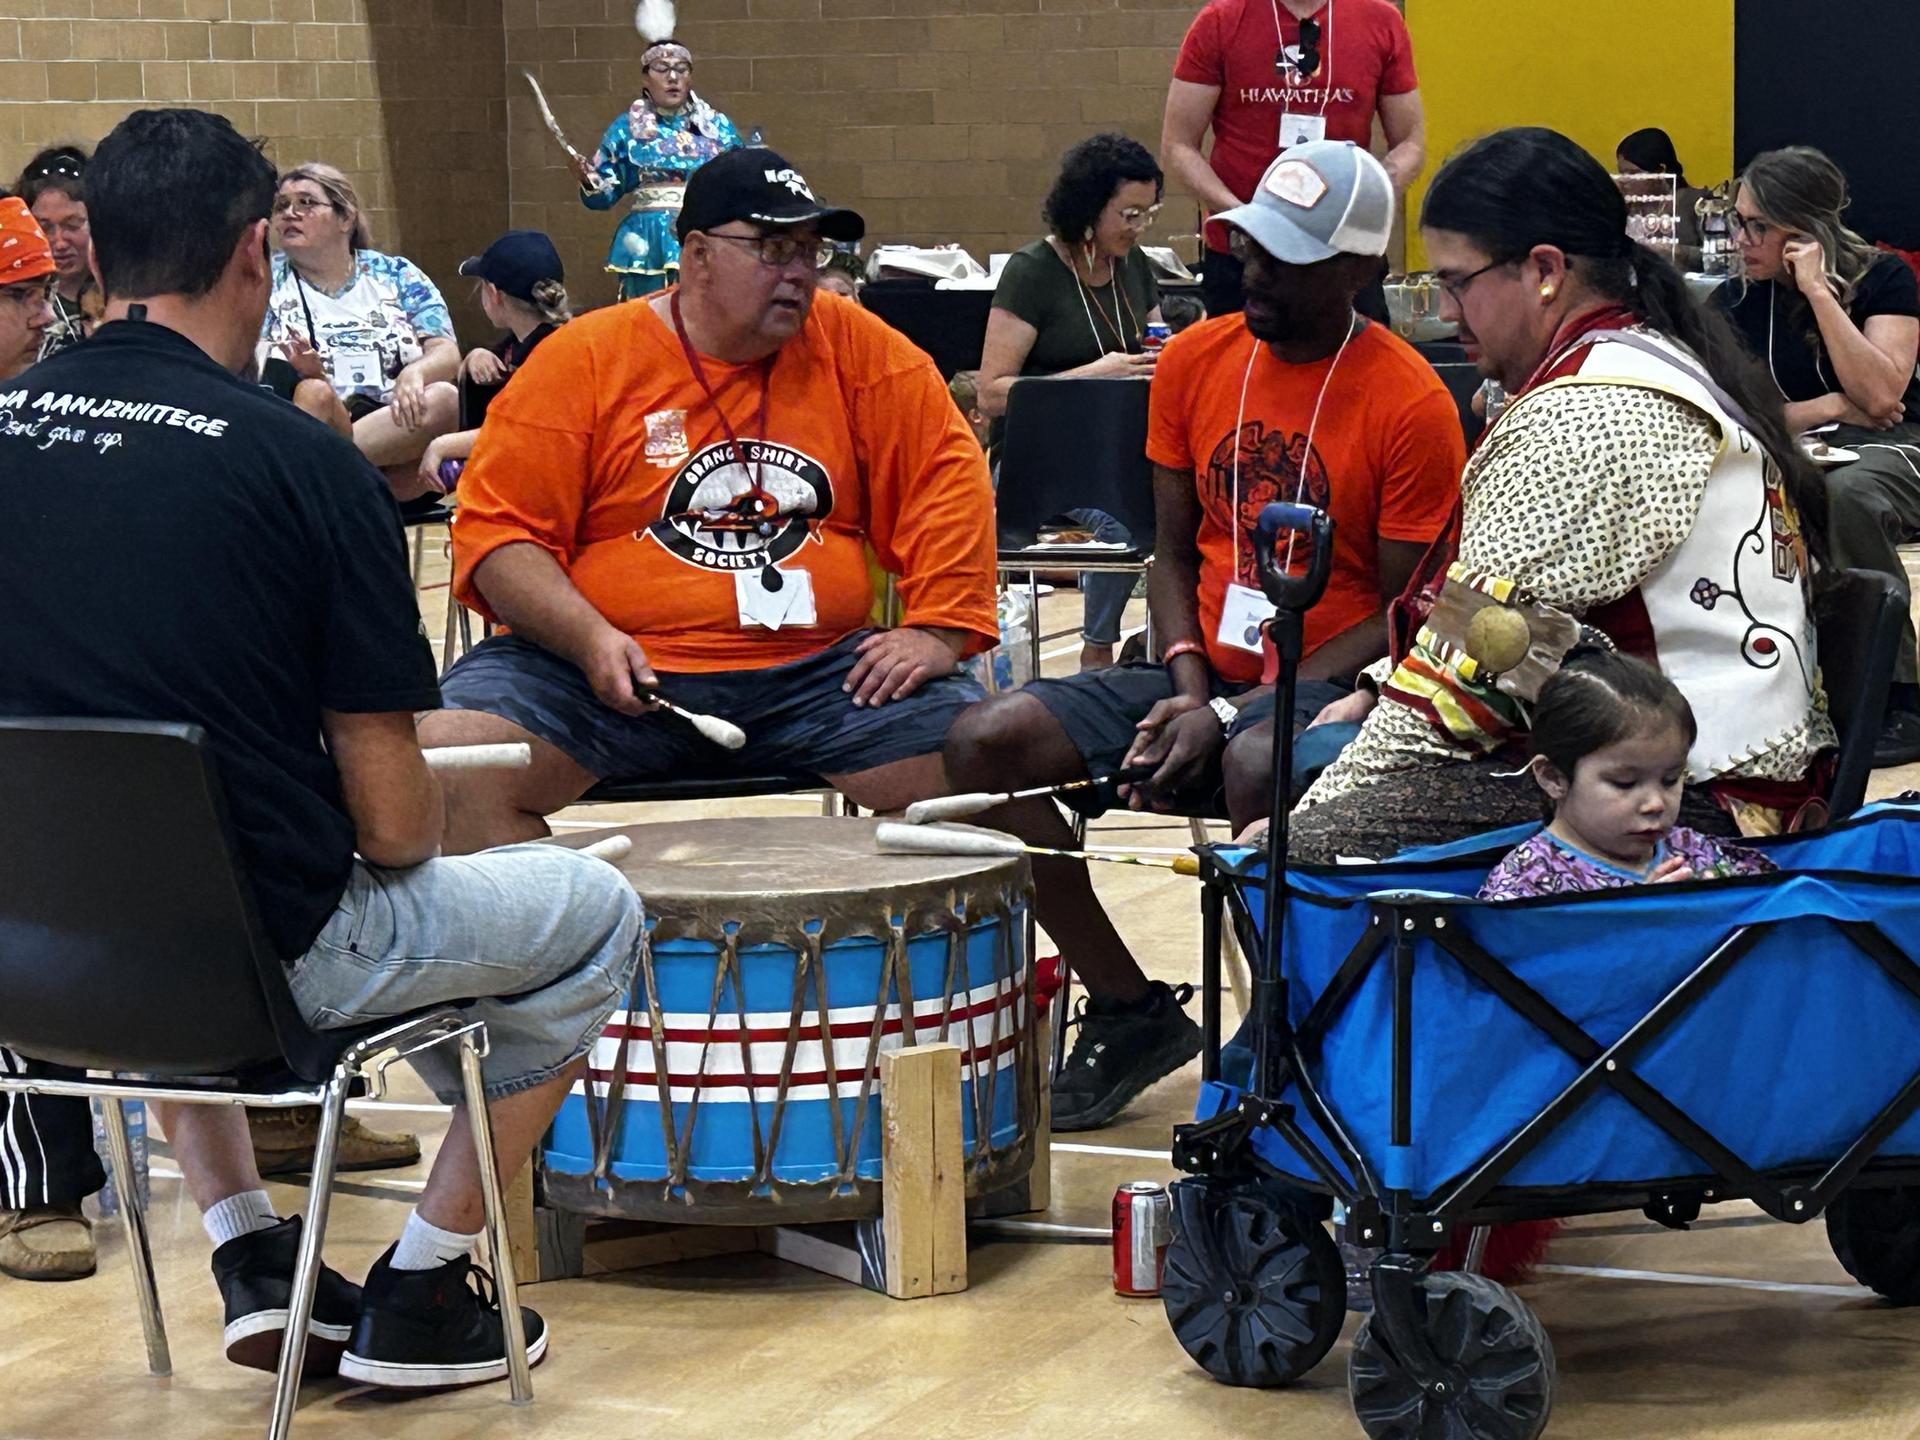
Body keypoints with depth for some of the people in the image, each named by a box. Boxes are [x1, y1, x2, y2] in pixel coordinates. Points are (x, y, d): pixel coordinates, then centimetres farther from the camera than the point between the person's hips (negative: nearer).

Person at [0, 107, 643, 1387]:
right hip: (271, 956, -5)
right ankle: (415, 1295, 20)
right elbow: (392, 822, -12)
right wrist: (410, 843, 11)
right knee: (595, 911, 20)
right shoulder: (304, 462, -14)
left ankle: (249, 1253, 30)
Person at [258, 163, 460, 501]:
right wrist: (303, 372, -22)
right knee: (314, 393, -33)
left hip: (400, 427, 2)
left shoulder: (397, 276, 16)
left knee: (444, 399, -30)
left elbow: (447, 354, 6)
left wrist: (414, 373, -19)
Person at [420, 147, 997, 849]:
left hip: (817, 673, 2)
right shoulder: (584, 359, 1)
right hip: (621, 677, -2)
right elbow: (497, 528, -2)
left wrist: (937, 628, -4)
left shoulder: (855, 348, 8)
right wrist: (587, 639, -17)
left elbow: (948, 475, 10)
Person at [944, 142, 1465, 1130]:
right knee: (985, 744, -13)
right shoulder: (1197, 360, 6)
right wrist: (1187, 686, -8)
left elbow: (1403, 616, -11)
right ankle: (1130, 1010, -2)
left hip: (1329, 685, -6)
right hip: (1204, 671, 6)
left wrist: (1232, 715, -18)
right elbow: (1172, 550, 12)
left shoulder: (1410, 405, -11)